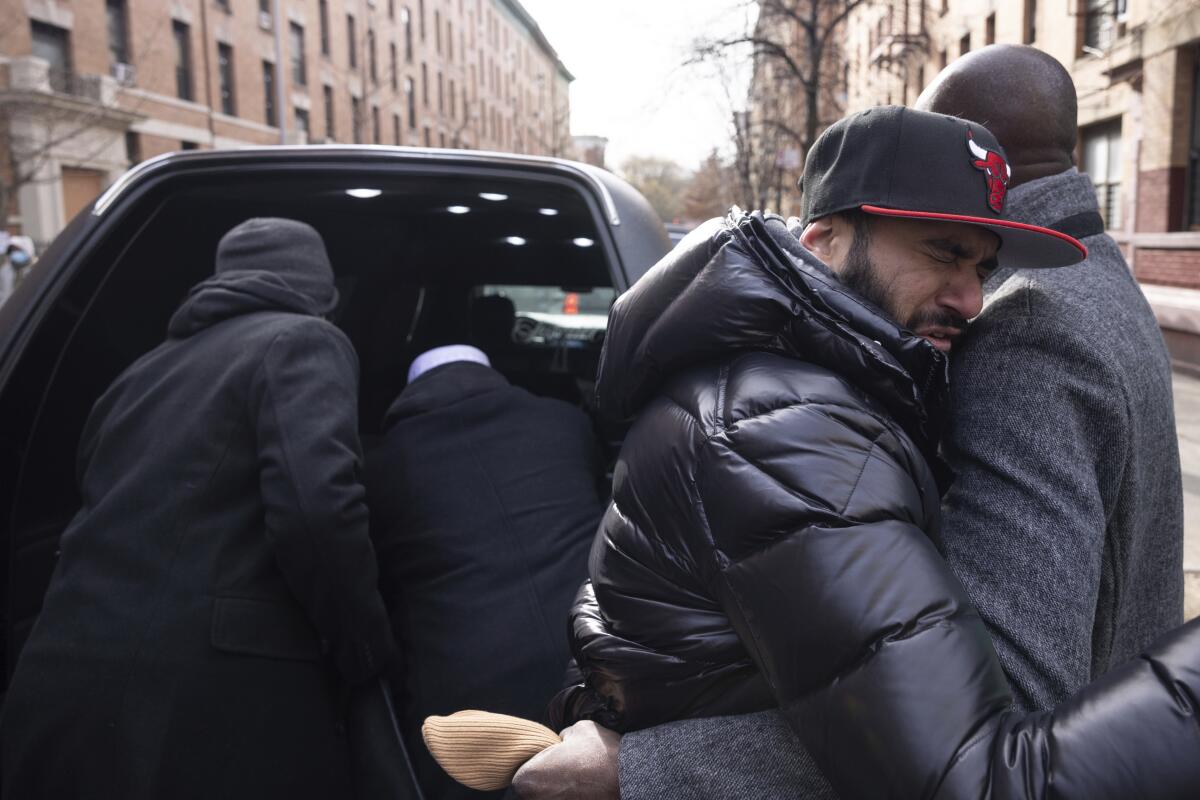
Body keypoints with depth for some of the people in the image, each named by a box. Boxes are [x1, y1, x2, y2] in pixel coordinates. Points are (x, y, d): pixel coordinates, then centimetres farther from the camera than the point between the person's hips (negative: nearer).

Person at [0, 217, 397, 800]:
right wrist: (370, 662, -6)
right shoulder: (302, 341, -2)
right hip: (214, 705, -6)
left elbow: (105, 519, 21)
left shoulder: (144, 369, 21)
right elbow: (316, 508, -19)